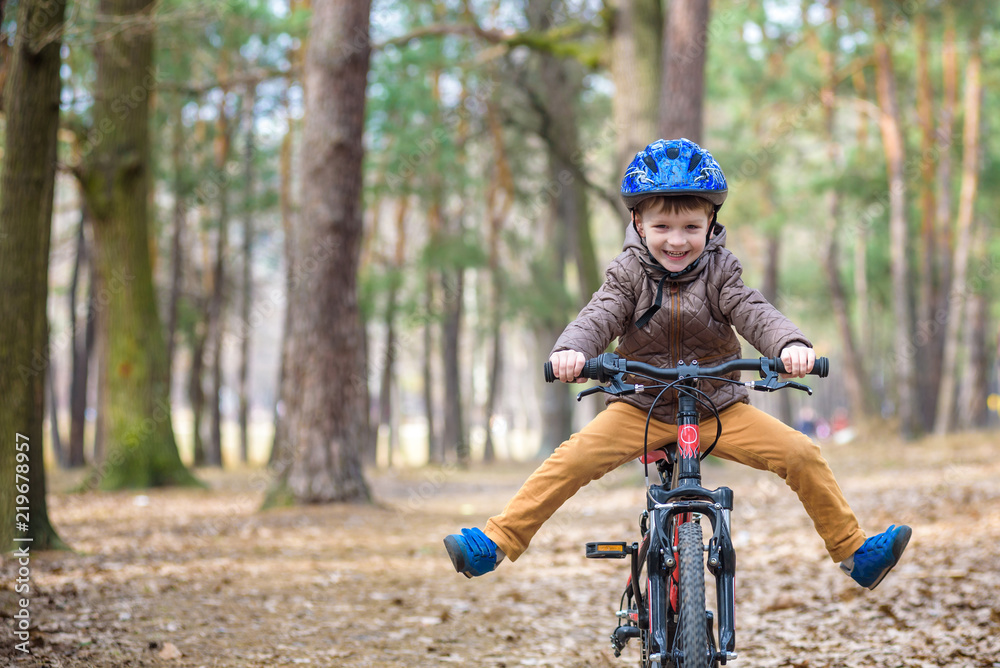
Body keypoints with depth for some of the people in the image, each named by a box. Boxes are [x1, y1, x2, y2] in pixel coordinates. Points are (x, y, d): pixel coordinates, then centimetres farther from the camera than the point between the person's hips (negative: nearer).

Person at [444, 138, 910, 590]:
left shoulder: (719, 272, -5)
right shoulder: (629, 274, -5)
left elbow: (754, 313, -18)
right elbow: (600, 317, -19)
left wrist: (791, 344, -40)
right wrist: (570, 350, -42)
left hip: (718, 407, 1)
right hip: (640, 408, 0)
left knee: (801, 454, -15)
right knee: (573, 458, -23)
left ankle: (854, 551, 1)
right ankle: (496, 542, -17)